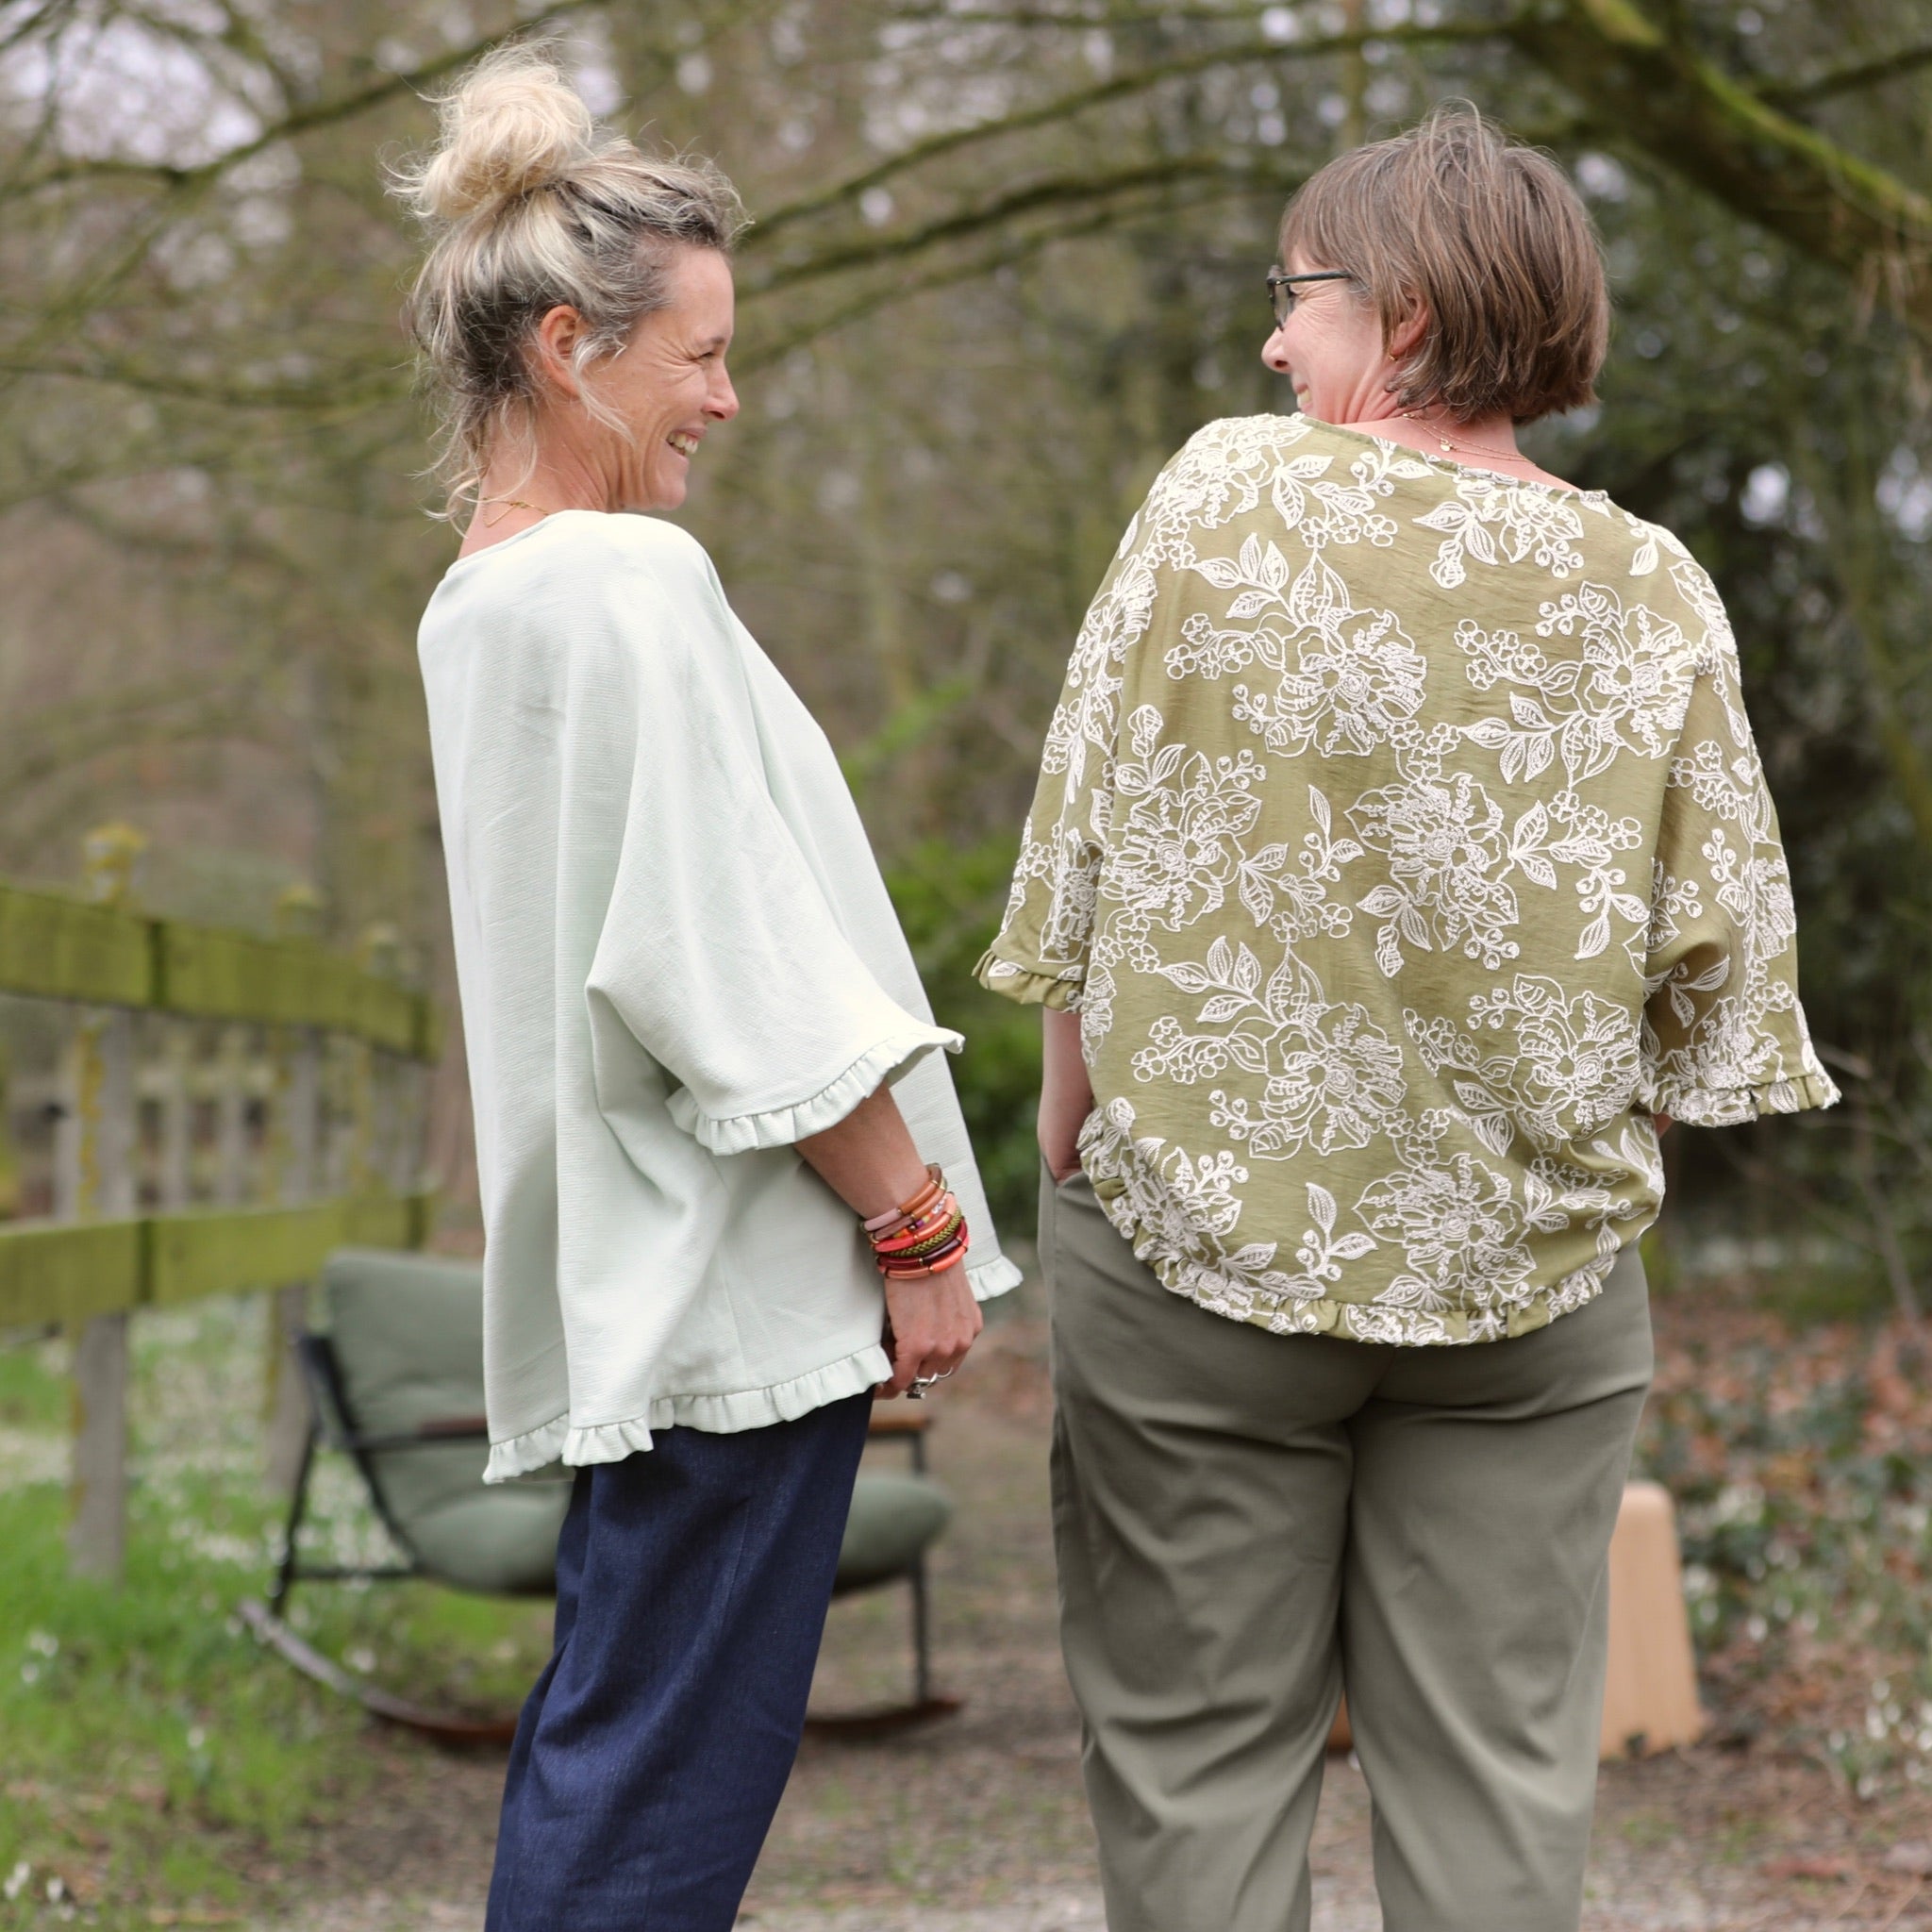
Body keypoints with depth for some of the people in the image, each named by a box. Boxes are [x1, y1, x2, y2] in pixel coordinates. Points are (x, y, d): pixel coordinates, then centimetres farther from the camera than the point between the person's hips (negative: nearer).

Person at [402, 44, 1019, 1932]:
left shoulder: (476, 601, 15)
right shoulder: (631, 581, -14)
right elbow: (733, 961, -19)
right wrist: (914, 1226, -11)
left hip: (627, 1271, 10)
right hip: (740, 1271, -10)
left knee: (596, 1745, 14)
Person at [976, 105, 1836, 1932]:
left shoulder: (1224, 498, -9)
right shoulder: (1653, 594, -2)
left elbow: (1083, 860, -6)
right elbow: (1716, 963, 0)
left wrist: (1069, 1145, 5)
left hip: (1201, 1234, -2)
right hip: (1530, 1272, 2)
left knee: (1197, 1748, 9)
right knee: (1496, 1770, 10)